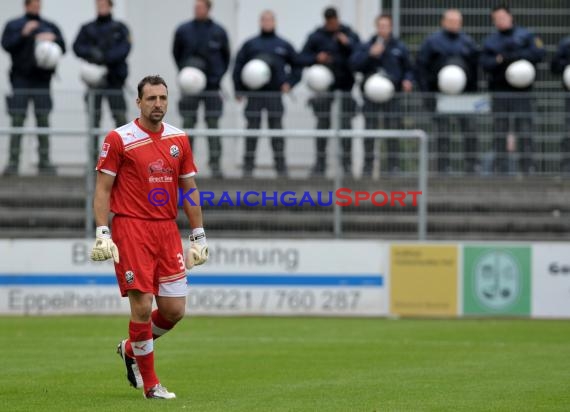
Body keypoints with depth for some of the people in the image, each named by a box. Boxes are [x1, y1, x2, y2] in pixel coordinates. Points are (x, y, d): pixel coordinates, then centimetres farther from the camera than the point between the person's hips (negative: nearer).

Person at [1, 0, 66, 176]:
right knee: (17, 120, -5)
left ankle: (44, 161, 1)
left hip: (42, 79, 1)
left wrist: (53, 39, -9)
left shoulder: (50, 27, 16)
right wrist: (23, 34, -13)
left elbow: (62, 48, 10)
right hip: (21, 78, -1)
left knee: (43, 120, -1)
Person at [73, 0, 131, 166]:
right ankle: (93, 156, 2)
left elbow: (124, 49, -7)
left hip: (115, 78, -1)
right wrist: (92, 52, -18)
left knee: (120, 116, -8)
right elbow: (78, 47, 1)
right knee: (94, 117, -1)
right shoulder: (87, 28, 12)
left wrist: (105, 57, -20)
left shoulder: (120, 28, 7)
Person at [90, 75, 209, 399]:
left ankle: (132, 350, 29)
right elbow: (103, 188, -3)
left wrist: (199, 236, 12)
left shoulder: (179, 139, 10)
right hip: (131, 229, -5)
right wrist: (102, 233, -11)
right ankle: (150, 384, 4)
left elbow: (190, 190, 15)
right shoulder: (119, 139, -4)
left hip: (168, 230, 5)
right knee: (142, 306, -8)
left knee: (174, 309, 1)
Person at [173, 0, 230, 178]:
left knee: (213, 124, 1)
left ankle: (215, 164, 3)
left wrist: (218, 74, 2)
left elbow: (226, 56, 11)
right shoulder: (183, 30, 0)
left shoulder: (219, 32, 1)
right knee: (188, 124, 0)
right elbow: (176, 53, 12)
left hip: (212, 86, 0)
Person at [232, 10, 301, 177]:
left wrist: (289, 83, 1)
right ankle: (248, 165, 5)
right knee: (252, 129, 1)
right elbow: (238, 66, 7)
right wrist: (239, 90, -1)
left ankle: (280, 166, 3)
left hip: (275, 94, 0)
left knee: (276, 129, 1)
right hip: (254, 94, 0)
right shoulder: (250, 45, 10)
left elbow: (297, 66, 16)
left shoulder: (284, 46, 12)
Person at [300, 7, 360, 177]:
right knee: (322, 123, 1)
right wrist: (316, 58, -15)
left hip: (345, 86, 0)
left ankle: (347, 163, 1)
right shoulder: (316, 37, 4)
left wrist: (348, 44, -14)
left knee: (345, 124, -4)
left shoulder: (350, 35, 5)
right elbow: (303, 58, 4)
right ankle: (320, 162, 8)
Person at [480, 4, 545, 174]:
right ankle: (501, 168, 1)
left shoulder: (526, 36, 10)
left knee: (525, 129, -8)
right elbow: (484, 63, 4)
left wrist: (516, 56, -11)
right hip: (499, 90, 2)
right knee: (499, 129, -2)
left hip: (521, 90, -2)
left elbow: (539, 53, -3)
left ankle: (527, 166, -7)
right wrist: (499, 59, -13)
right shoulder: (490, 41, 16)